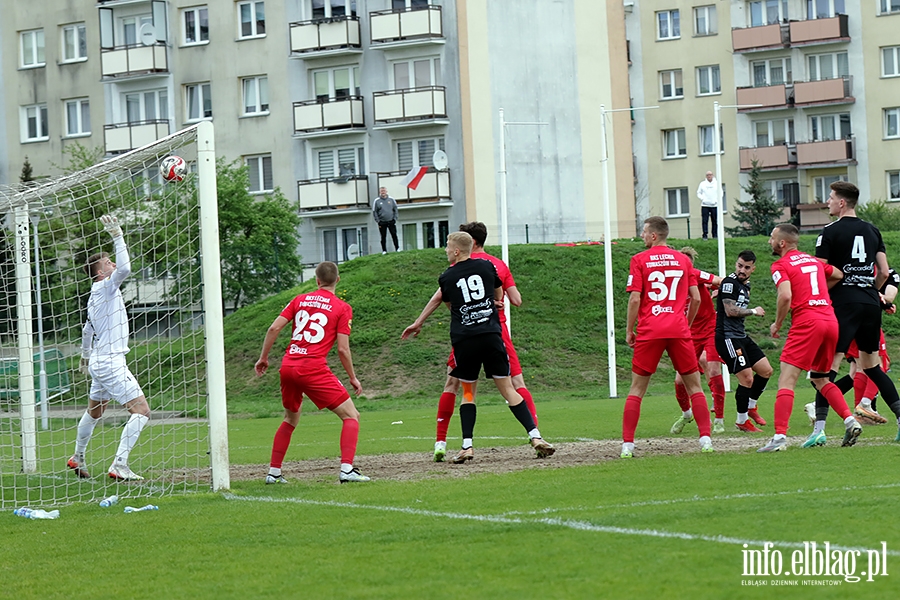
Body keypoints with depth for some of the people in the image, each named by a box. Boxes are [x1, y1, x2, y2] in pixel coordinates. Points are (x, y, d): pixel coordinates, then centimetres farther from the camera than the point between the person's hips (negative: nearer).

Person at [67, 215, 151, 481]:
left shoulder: (95, 296, 15)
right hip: (110, 362, -10)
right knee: (141, 410, -14)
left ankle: (77, 458, 42)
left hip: (99, 362, 10)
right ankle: (119, 465, -22)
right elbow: (124, 269, -32)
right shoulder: (105, 287, -13)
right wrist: (117, 236, -28)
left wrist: (85, 355, 44)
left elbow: (87, 329, 30)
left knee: (94, 411, 26)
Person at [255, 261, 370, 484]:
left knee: (291, 418, 27)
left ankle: (273, 472, 24)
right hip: (314, 369, -5)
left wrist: (263, 358, 17)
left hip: (288, 366, 5)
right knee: (351, 416, 0)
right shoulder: (342, 308, 2)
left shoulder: (299, 300, 14)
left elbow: (274, 328, 6)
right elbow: (342, 349, -3)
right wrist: (353, 378, 9)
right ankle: (347, 469, -17)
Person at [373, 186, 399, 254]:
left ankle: (397, 248, 3)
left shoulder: (391, 199, 7)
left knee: (394, 235, -3)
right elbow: (374, 212, 4)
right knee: (383, 237, 1)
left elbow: (396, 210, 11)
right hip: (382, 222, -1)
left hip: (391, 221, 1)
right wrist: (378, 221, -3)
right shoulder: (377, 201, 3)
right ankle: (384, 250, 6)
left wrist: (395, 218, 0)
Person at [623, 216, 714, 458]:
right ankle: (705, 439, -2)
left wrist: (629, 330, 4)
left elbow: (635, 299, -5)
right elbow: (696, 298, 7)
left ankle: (627, 444, 0)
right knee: (694, 385, 8)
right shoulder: (683, 260, 9)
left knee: (637, 387, 5)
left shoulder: (639, 260, 0)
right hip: (678, 330, 2)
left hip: (649, 331, -2)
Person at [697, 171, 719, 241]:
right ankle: (705, 235, -3)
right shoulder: (702, 184, 7)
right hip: (705, 205, -1)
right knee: (705, 221, -5)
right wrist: (702, 198, -7)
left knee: (715, 221, 3)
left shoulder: (717, 183, 7)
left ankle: (715, 235, 11)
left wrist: (717, 199, -5)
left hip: (714, 205, 1)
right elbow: (698, 193, 11)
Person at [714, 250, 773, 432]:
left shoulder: (746, 285, 15)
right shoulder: (730, 282, -13)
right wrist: (754, 311, -9)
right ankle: (742, 421, 3)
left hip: (741, 336, 10)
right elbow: (730, 311, -19)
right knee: (747, 378, -12)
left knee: (766, 370, 11)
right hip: (727, 337, -10)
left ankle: (751, 407, 28)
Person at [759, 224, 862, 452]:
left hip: (806, 322, -7)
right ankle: (850, 420, 6)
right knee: (820, 379, 22)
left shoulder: (780, 265, -1)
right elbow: (840, 275, 30)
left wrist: (777, 324, -2)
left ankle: (780, 437, -20)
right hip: (831, 320, 7)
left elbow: (785, 296, -15)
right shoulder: (814, 260, 20)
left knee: (786, 380, -9)